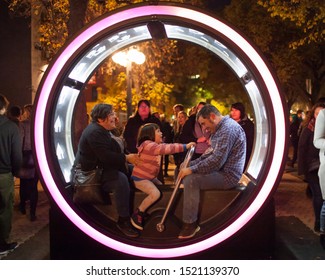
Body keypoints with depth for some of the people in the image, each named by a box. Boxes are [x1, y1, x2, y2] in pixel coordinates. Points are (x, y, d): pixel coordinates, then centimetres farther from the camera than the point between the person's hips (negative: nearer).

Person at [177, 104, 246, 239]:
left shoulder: (228, 128, -22)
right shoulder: (220, 128, 13)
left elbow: (217, 161, -29)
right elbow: (211, 153, 17)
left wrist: (192, 169, -22)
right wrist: (190, 164, 4)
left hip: (228, 175, -11)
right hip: (221, 169, 11)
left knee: (191, 179, -25)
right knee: (185, 168, 13)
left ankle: (190, 224, -14)